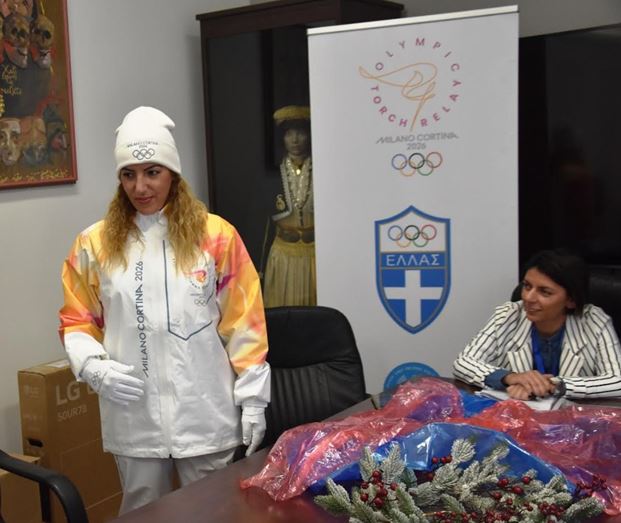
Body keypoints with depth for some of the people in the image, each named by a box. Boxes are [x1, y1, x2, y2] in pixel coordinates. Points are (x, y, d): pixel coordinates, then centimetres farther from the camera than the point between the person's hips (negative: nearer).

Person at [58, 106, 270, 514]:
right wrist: (95, 367, -11)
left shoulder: (216, 235, -2)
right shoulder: (95, 243, 2)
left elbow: (243, 321, -1)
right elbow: (76, 321, 8)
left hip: (206, 413, -1)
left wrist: (253, 398, -2)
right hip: (133, 418, 1)